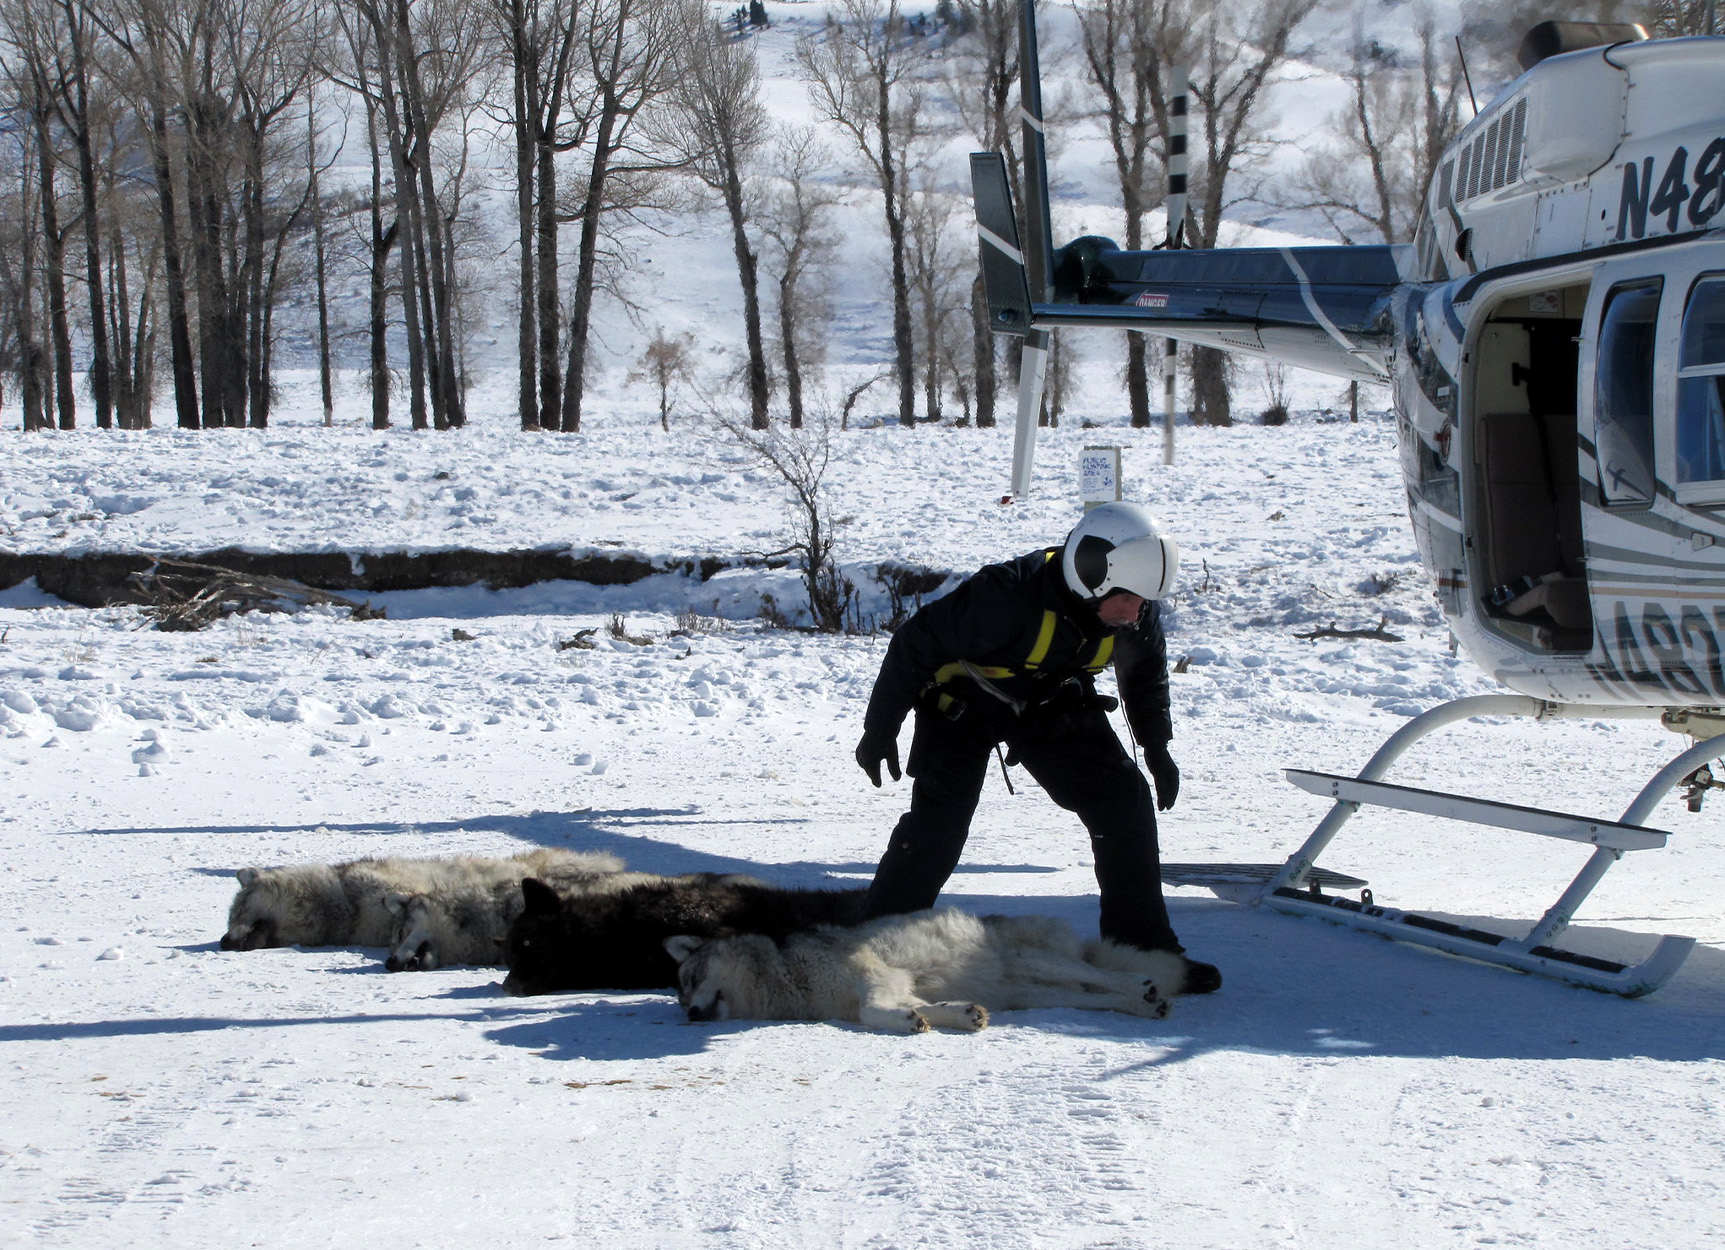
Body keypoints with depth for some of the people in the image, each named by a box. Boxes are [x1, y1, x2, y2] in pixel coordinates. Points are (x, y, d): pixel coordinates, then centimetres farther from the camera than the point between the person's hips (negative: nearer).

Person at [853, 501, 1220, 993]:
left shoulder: (1137, 615, -19)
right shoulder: (1009, 596, -38)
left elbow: (1146, 672, 8)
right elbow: (915, 643, -25)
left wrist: (1156, 746, 9)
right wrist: (880, 729, -18)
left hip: (1054, 705, 5)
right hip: (965, 703, -5)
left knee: (1126, 801, -5)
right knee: (938, 822, -19)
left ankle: (1143, 946, 5)